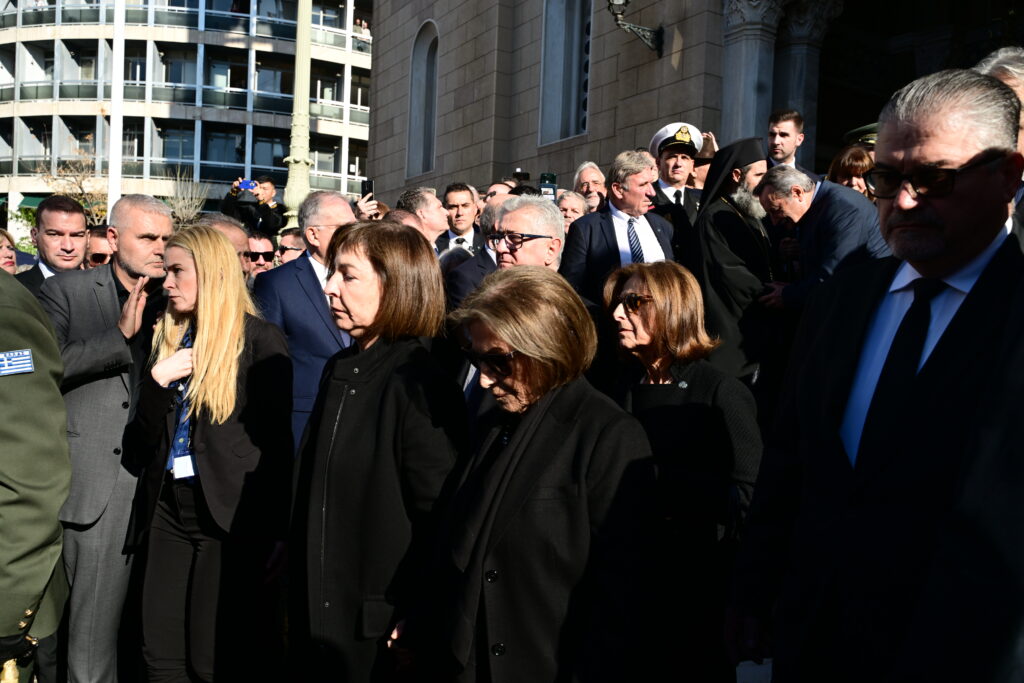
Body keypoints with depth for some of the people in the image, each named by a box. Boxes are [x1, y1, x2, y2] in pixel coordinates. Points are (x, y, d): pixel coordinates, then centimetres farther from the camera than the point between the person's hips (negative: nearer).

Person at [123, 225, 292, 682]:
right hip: (168, 506, 6)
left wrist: (262, 514, -10)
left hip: (230, 511, -6)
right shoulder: (168, 338, 13)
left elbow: (273, 439, -7)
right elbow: (142, 440, 8)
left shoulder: (260, 340, -6)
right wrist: (157, 381, -8)